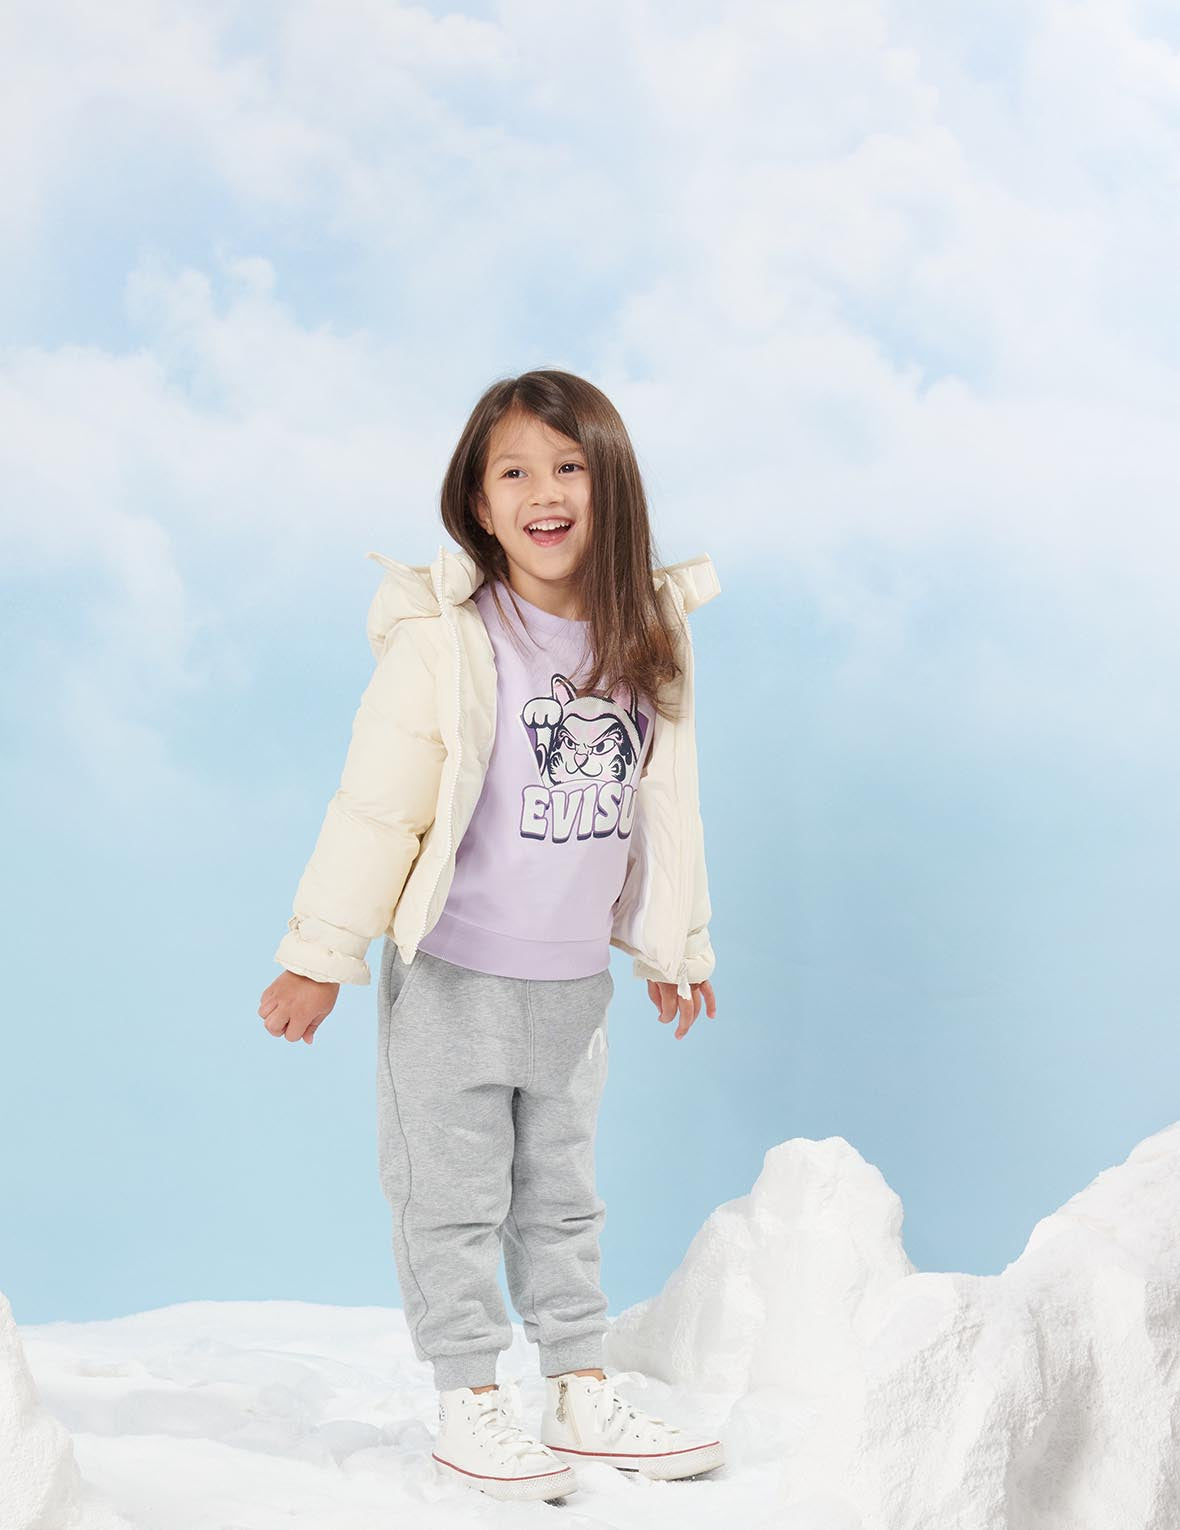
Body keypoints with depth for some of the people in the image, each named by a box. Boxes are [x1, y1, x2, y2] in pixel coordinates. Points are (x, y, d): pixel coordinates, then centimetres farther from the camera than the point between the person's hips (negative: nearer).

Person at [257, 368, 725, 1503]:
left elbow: (664, 805, 10)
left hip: (575, 983, 5)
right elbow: (376, 806, -14)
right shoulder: (444, 642, -16)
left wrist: (675, 947, 17)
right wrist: (322, 955, -12)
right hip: (453, 979, -5)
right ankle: (469, 1407, 22)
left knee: (562, 1196, 18)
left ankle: (583, 1396, 30)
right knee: (454, 1198, 7)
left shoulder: (647, 636, 0)